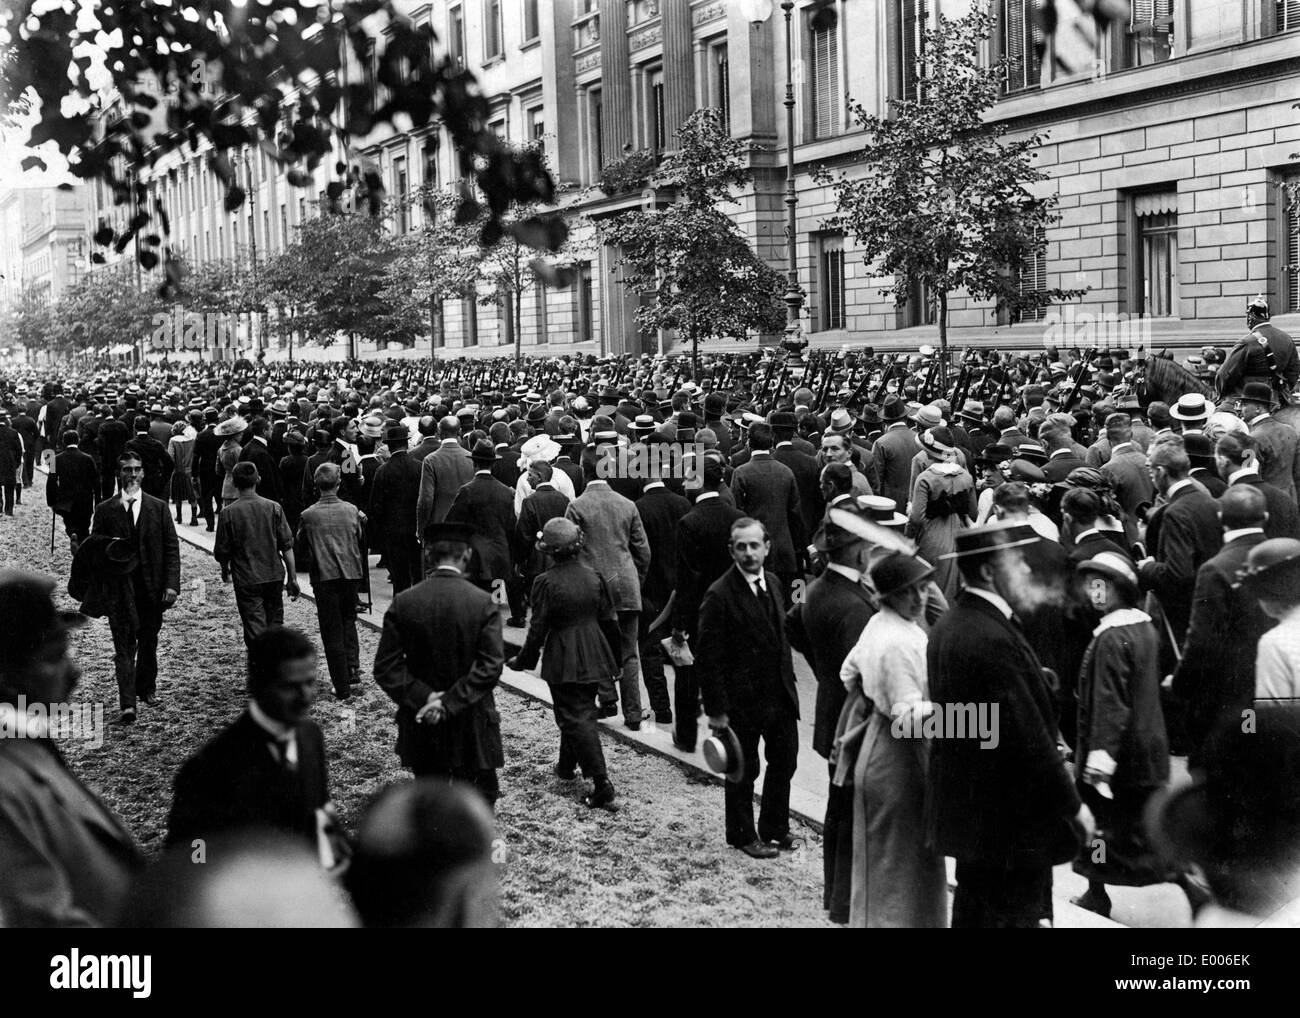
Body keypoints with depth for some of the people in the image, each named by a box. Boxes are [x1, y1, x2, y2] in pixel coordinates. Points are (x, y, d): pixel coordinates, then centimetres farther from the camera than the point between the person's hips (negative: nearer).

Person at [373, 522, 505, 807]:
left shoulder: (403, 603, -6)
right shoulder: (482, 602, -10)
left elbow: (385, 668, -8)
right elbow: (491, 666, -16)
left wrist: (424, 698, -10)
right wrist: (451, 701, -16)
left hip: (421, 730, 2)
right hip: (473, 727, -2)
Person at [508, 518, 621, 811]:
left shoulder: (546, 583, -15)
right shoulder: (594, 577, 0)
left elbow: (538, 628, -12)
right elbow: (609, 619, 6)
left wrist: (524, 659, 2)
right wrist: (615, 654, 19)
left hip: (564, 660, -6)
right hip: (594, 654, 6)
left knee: (577, 717, -3)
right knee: (582, 710, 22)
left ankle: (603, 785, -10)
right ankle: (567, 765, 40)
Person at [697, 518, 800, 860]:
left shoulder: (772, 582, 5)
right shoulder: (719, 596, -18)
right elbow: (708, 658, -16)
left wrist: (788, 682, 12)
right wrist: (716, 709, -17)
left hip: (780, 694, 7)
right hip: (743, 700, -7)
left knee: (784, 761, 17)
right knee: (744, 771, 8)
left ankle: (775, 828, 35)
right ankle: (742, 835, 27)